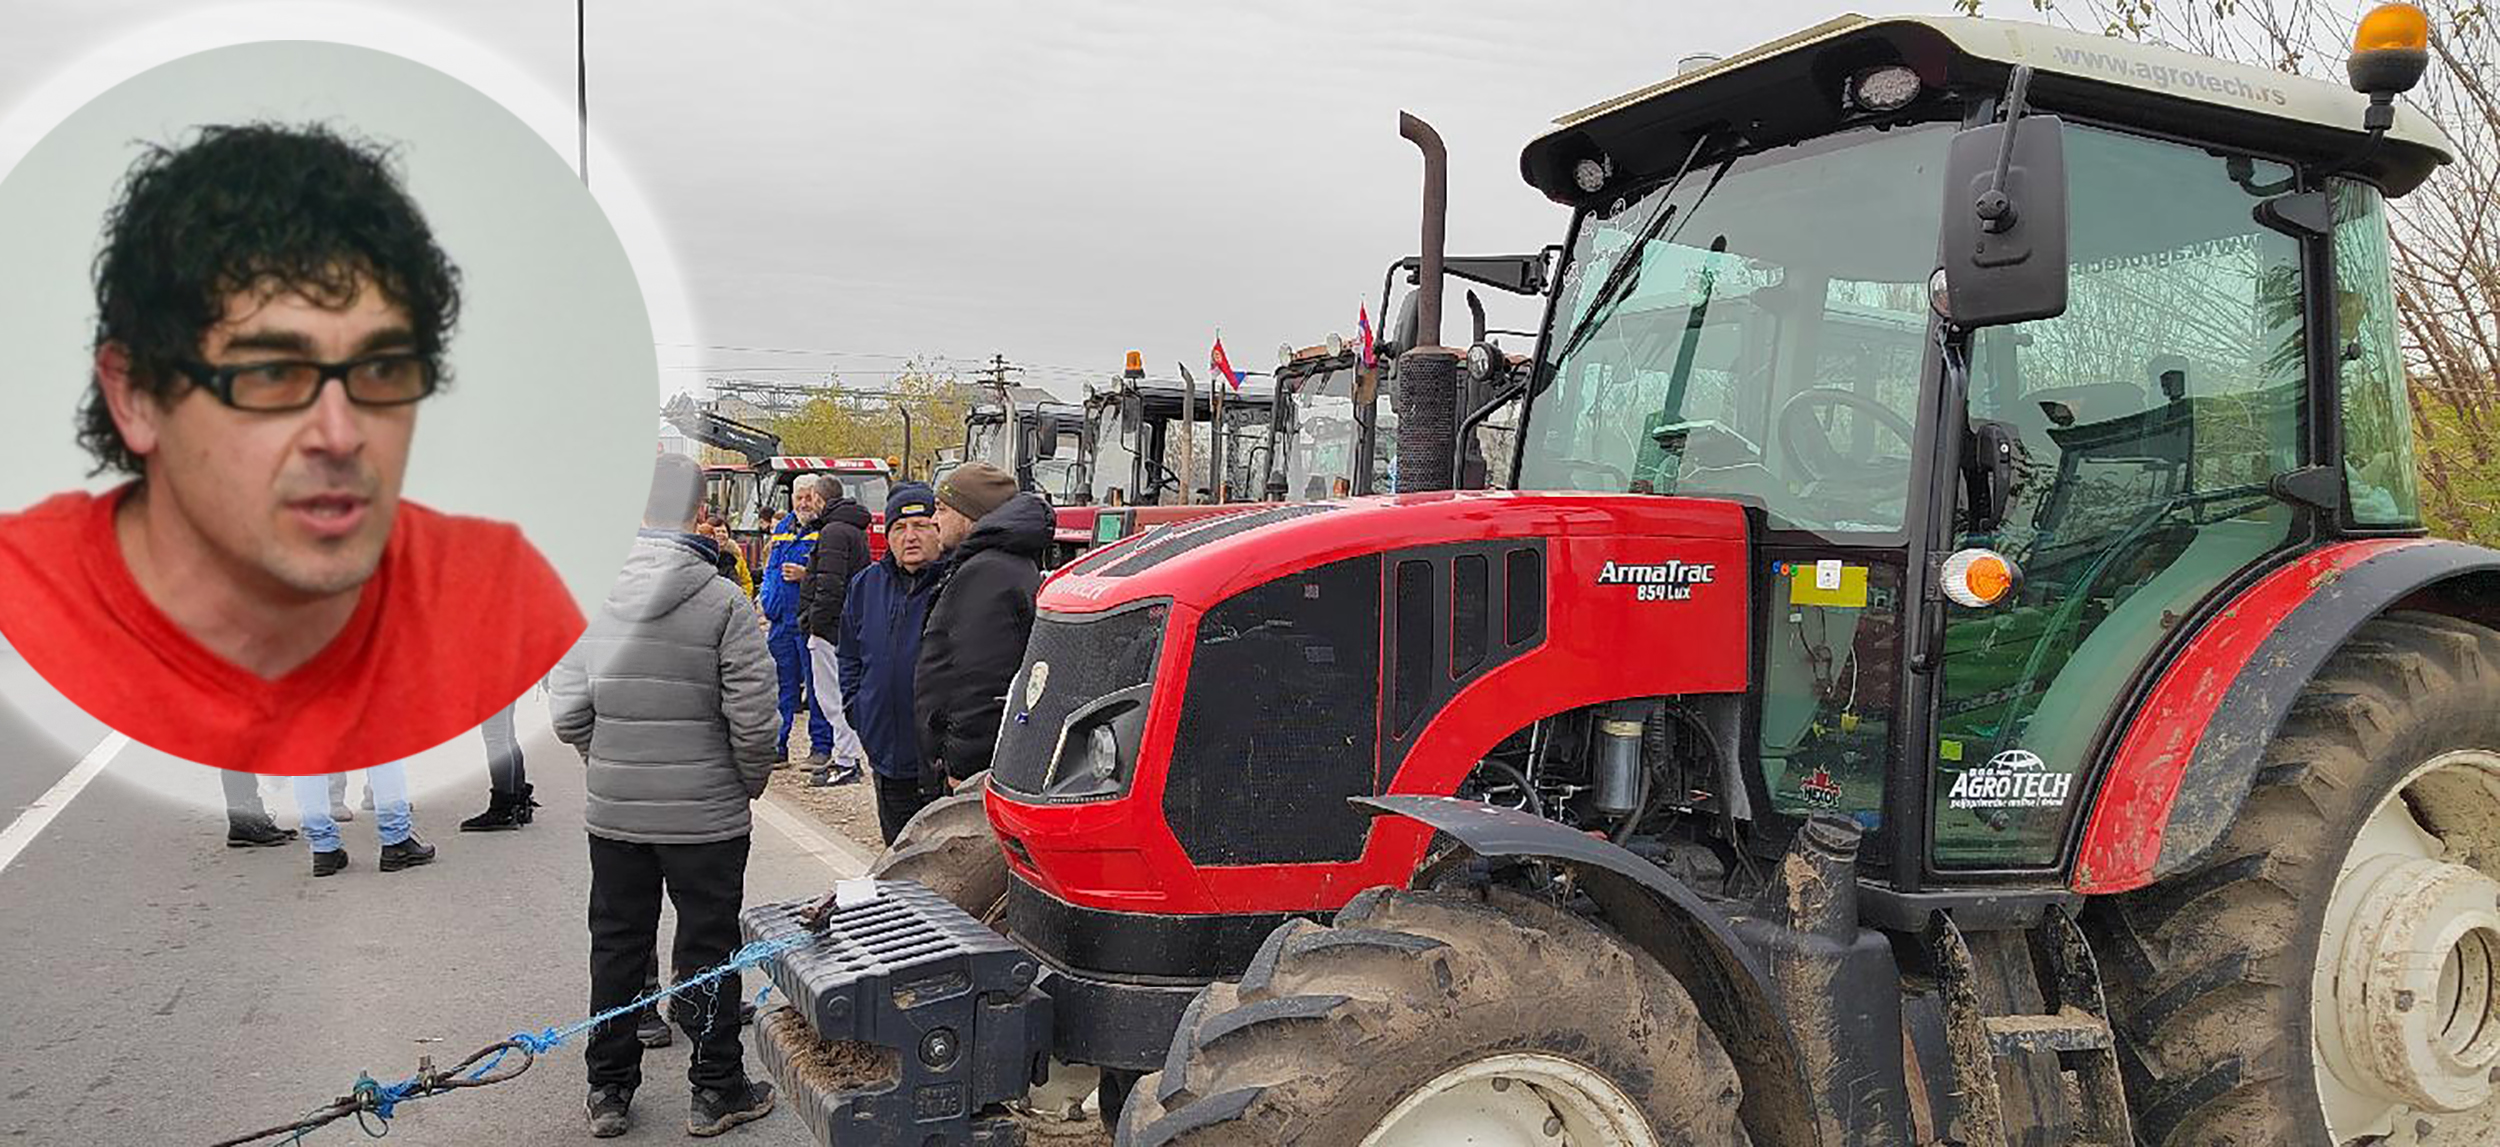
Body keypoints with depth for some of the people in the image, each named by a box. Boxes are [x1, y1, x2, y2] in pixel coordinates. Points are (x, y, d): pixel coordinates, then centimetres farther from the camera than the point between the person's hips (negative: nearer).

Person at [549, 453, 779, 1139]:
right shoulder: (725, 604, -15)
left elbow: (568, 714, -2)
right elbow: (752, 721, -15)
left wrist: (614, 769, 14)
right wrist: (750, 783, 4)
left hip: (613, 816, 4)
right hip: (706, 817, -3)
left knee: (616, 947, 16)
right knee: (707, 950, 9)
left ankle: (609, 1092, 27)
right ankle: (717, 1093, 19)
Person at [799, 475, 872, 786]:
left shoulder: (834, 531, -14)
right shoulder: (856, 530, 18)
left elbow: (830, 584, -21)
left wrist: (816, 621, -17)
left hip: (832, 627, -10)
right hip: (849, 626, 10)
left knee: (833, 694, -7)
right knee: (839, 693, 15)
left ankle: (846, 762, -5)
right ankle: (846, 756, 20)